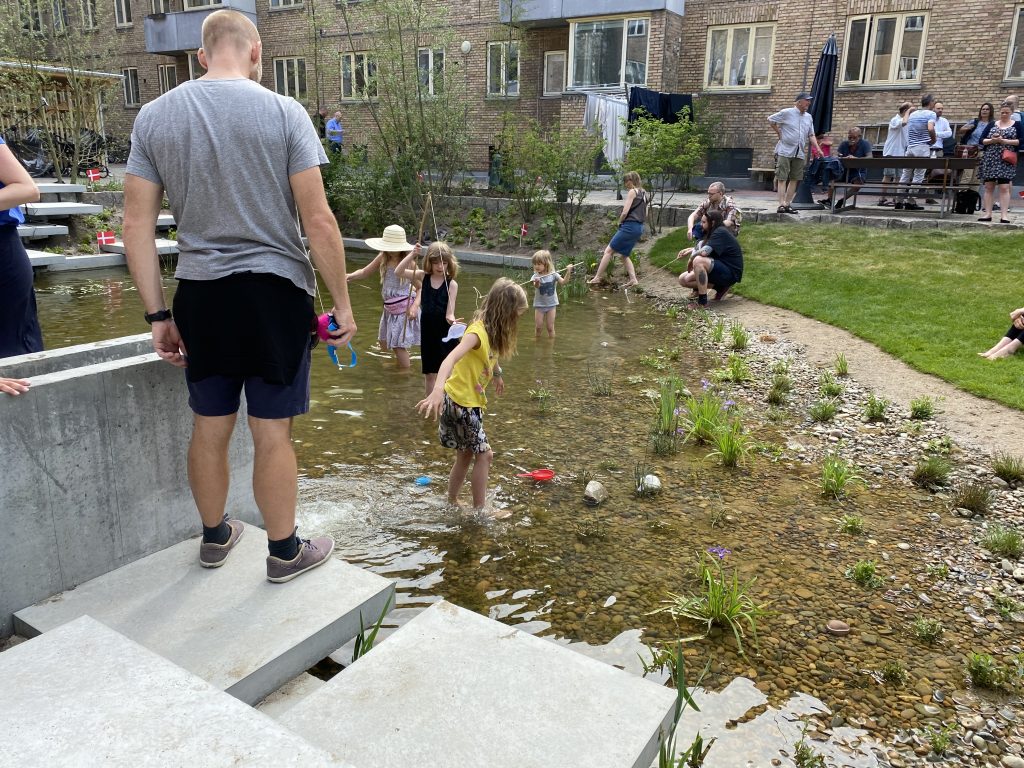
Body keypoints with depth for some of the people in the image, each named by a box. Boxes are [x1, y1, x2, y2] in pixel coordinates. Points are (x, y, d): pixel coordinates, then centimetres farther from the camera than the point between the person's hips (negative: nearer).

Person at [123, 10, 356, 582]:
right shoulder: (283, 112, -6)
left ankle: (215, 537, 36)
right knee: (273, 434, 5)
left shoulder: (154, 116, 5)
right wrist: (343, 303, -2)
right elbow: (318, 221, -10)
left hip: (200, 297, 4)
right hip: (274, 293, -4)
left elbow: (137, 224, 3)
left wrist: (158, 315, 8)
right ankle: (285, 552, 22)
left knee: (210, 427, 16)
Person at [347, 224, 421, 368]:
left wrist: (415, 306, -26)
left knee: (398, 345, -8)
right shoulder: (383, 258, -2)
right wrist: (349, 276, -9)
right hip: (389, 308, 7)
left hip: (405, 308, -7)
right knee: (384, 345, 17)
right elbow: (365, 272, 10)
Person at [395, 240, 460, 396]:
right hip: (428, 332, 3)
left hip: (446, 332, -3)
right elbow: (399, 272, -7)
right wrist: (412, 255, -18)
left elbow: (449, 312, -13)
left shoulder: (451, 284, -9)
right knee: (429, 374, 12)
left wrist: (452, 320, -35)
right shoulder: (423, 277, 0)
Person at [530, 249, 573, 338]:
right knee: (538, 327, 4)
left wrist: (568, 272, -25)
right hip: (539, 304, 0)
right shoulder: (536, 276, -12)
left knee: (550, 327, 5)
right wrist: (536, 283, -56)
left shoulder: (553, 274, -6)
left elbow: (563, 282, -11)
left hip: (551, 304, 0)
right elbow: (536, 286, -31)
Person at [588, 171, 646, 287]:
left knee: (609, 251, -3)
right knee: (624, 255, 17)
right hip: (639, 228, 9)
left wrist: (620, 222, 2)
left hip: (629, 226, -9)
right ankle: (633, 279, 5)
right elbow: (645, 215, 19)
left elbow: (624, 212, -15)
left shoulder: (632, 192, -8)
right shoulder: (644, 194, 17)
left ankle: (597, 278, -4)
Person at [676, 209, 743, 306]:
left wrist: (691, 258, -10)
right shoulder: (716, 232, 12)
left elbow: (704, 252, -29)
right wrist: (690, 250, 4)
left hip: (730, 273, -10)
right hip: (722, 269, 10)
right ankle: (720, 286, 8)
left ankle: (702, 301, -28)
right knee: (683, 279, 2)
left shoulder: (721, 232, -17)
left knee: (698, 260, -34)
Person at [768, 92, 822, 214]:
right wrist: (779, 133, 1)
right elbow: (770, 120, 4)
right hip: (785, 151, -6)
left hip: (800, 153, 6)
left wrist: (818, 148, 4)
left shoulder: (808, 117, 13)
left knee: (795, 179, 5)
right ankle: (781, 204, -10)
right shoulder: (786, 113, -3)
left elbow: (811, 135, 16)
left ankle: (788, 203, 11)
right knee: (782, 178, -8)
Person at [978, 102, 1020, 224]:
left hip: (1006, 161, -2)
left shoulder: (1017, 125, 8)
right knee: (988, 187, 2)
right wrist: (992, 140, -12)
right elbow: (982, 140, 7)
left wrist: (1005, 141, -13)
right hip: (990, 159, 2)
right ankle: (988, 214, 6)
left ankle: (1004, 215, -10)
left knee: (1004, 187, -9)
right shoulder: (992, 125, 13)